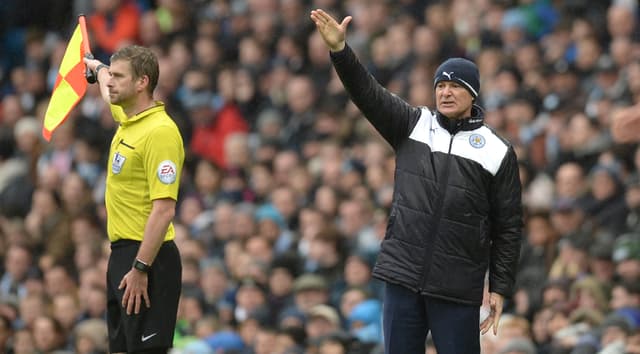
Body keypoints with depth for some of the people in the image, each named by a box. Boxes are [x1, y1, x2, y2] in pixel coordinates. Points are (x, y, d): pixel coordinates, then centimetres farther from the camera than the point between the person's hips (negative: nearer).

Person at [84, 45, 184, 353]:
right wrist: (97, 68, 56)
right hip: (121, 253, 9)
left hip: (146, 258, -9)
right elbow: (111, 96, 38)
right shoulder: (127, 118, 9)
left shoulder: (160, 131, -17)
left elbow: (164, 210, -23)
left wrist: (140, 269, -26)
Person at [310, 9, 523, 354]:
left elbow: (508, 226, 4)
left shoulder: (497, 151, 2)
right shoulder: (413, 125, 8)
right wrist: (339, 50, -22)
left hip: (457, 287, -2)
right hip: (403, 274, 2)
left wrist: (500, 287, 0)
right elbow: (368, 93, -5)